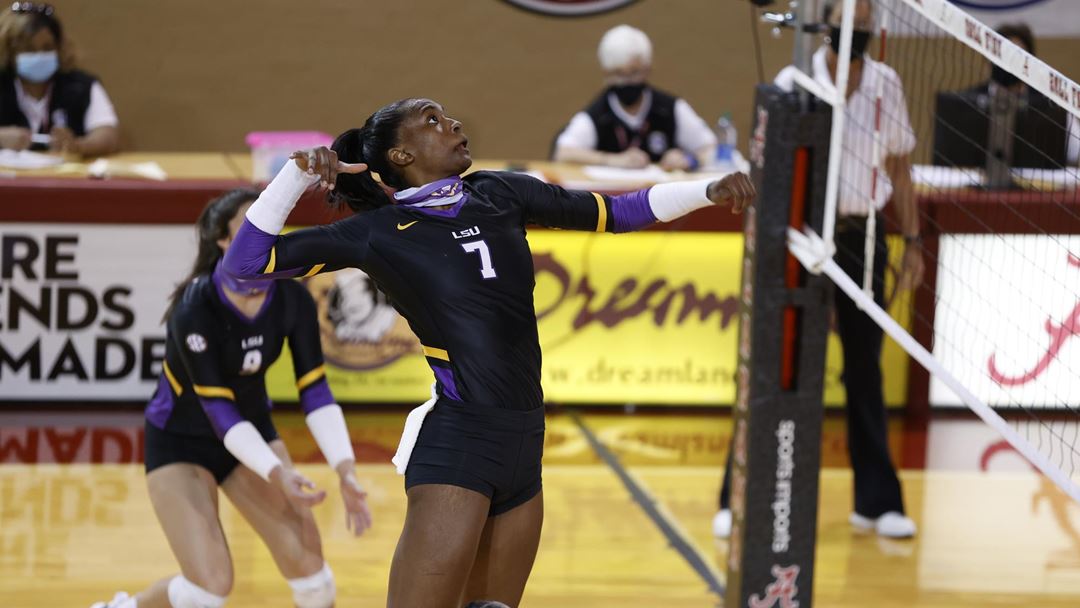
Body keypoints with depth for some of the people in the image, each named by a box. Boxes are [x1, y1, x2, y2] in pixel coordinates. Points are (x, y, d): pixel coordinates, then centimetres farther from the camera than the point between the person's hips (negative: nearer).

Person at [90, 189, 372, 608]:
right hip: (179, 444, -5)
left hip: (253, 430, 5)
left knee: (306, 561, -9)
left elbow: (314, 389, -15)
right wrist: (277, 473, -41)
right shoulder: (196, 311, -30)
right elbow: (218, 407, -30)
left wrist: (345, 471, -27)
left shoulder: (292, 299, -15)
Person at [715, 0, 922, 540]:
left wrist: (913, 242, 9)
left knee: (865, 370, 8)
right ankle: (739, 499, 6)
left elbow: (899, 169, 11)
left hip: (862, 237, 3)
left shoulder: (886, 85, 3)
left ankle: (876, 501, 15)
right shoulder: (794, 82, -6)